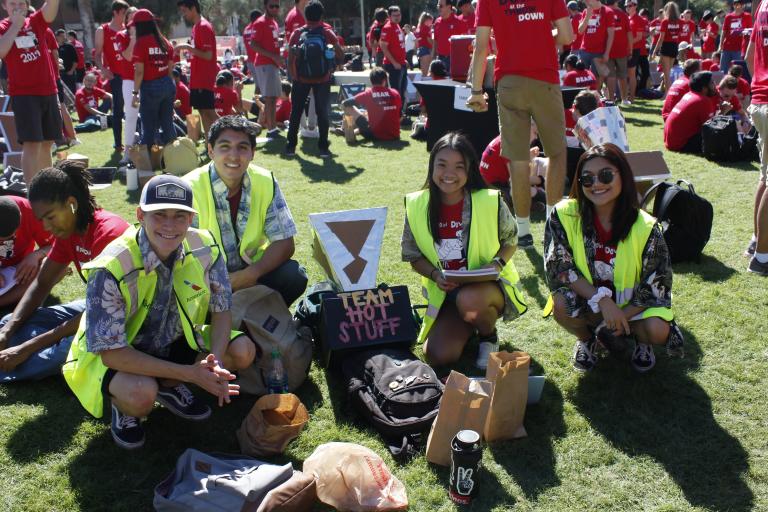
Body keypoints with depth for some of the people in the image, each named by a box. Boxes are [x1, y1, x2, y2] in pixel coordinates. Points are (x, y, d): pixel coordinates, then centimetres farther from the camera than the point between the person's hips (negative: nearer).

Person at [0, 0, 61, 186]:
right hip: (23, 94, -4)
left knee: (46, 143, 11)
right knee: (32, 143, -11)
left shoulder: (37, 22, 9)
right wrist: (15, 25, -12)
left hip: (49, 91, 4)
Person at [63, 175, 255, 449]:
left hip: (175, 344, 5)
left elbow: (222, 309, -7)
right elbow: (111, 351, -28)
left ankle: (168, 385, 8)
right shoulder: (111, 269, -31)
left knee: (243, 351, -15)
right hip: (113, 356, -5)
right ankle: (121, 405, 2)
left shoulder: (204, 247, -18)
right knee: (141, 394, -36)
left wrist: (215, 361, -27)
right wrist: (188, 373, -32)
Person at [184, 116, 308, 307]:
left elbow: (285, 243, -9)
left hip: (251, 271, 3)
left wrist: (252, 274, -24)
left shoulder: (266, 182, -9)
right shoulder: (190, 188, -18)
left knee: (294, 276, -22)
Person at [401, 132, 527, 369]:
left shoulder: (490, 202, -15)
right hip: (445, 293, 3)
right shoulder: (417, 206, -8)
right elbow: (414, 256, 2)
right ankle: (467, 324, 19)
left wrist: (498, 263, -19)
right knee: (438, 356, -15)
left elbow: (510, 241, 2)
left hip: (490, 285, -3)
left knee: (469, 300, -38)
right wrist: (435, 275, -17)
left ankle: (489, 336, -1)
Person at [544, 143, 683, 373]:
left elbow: (657, 286, -13)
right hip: (588, 300, 1)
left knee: (657, 330, -29)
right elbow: (558, 268, -18)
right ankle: (586, 338, 6)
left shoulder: (645, 228, -20)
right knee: (561, 304, -30)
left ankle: (641, 340, 11)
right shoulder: (565, 215, -19)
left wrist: (620, 318, -22)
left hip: (633, 304, -1)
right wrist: (602, 300, -27)